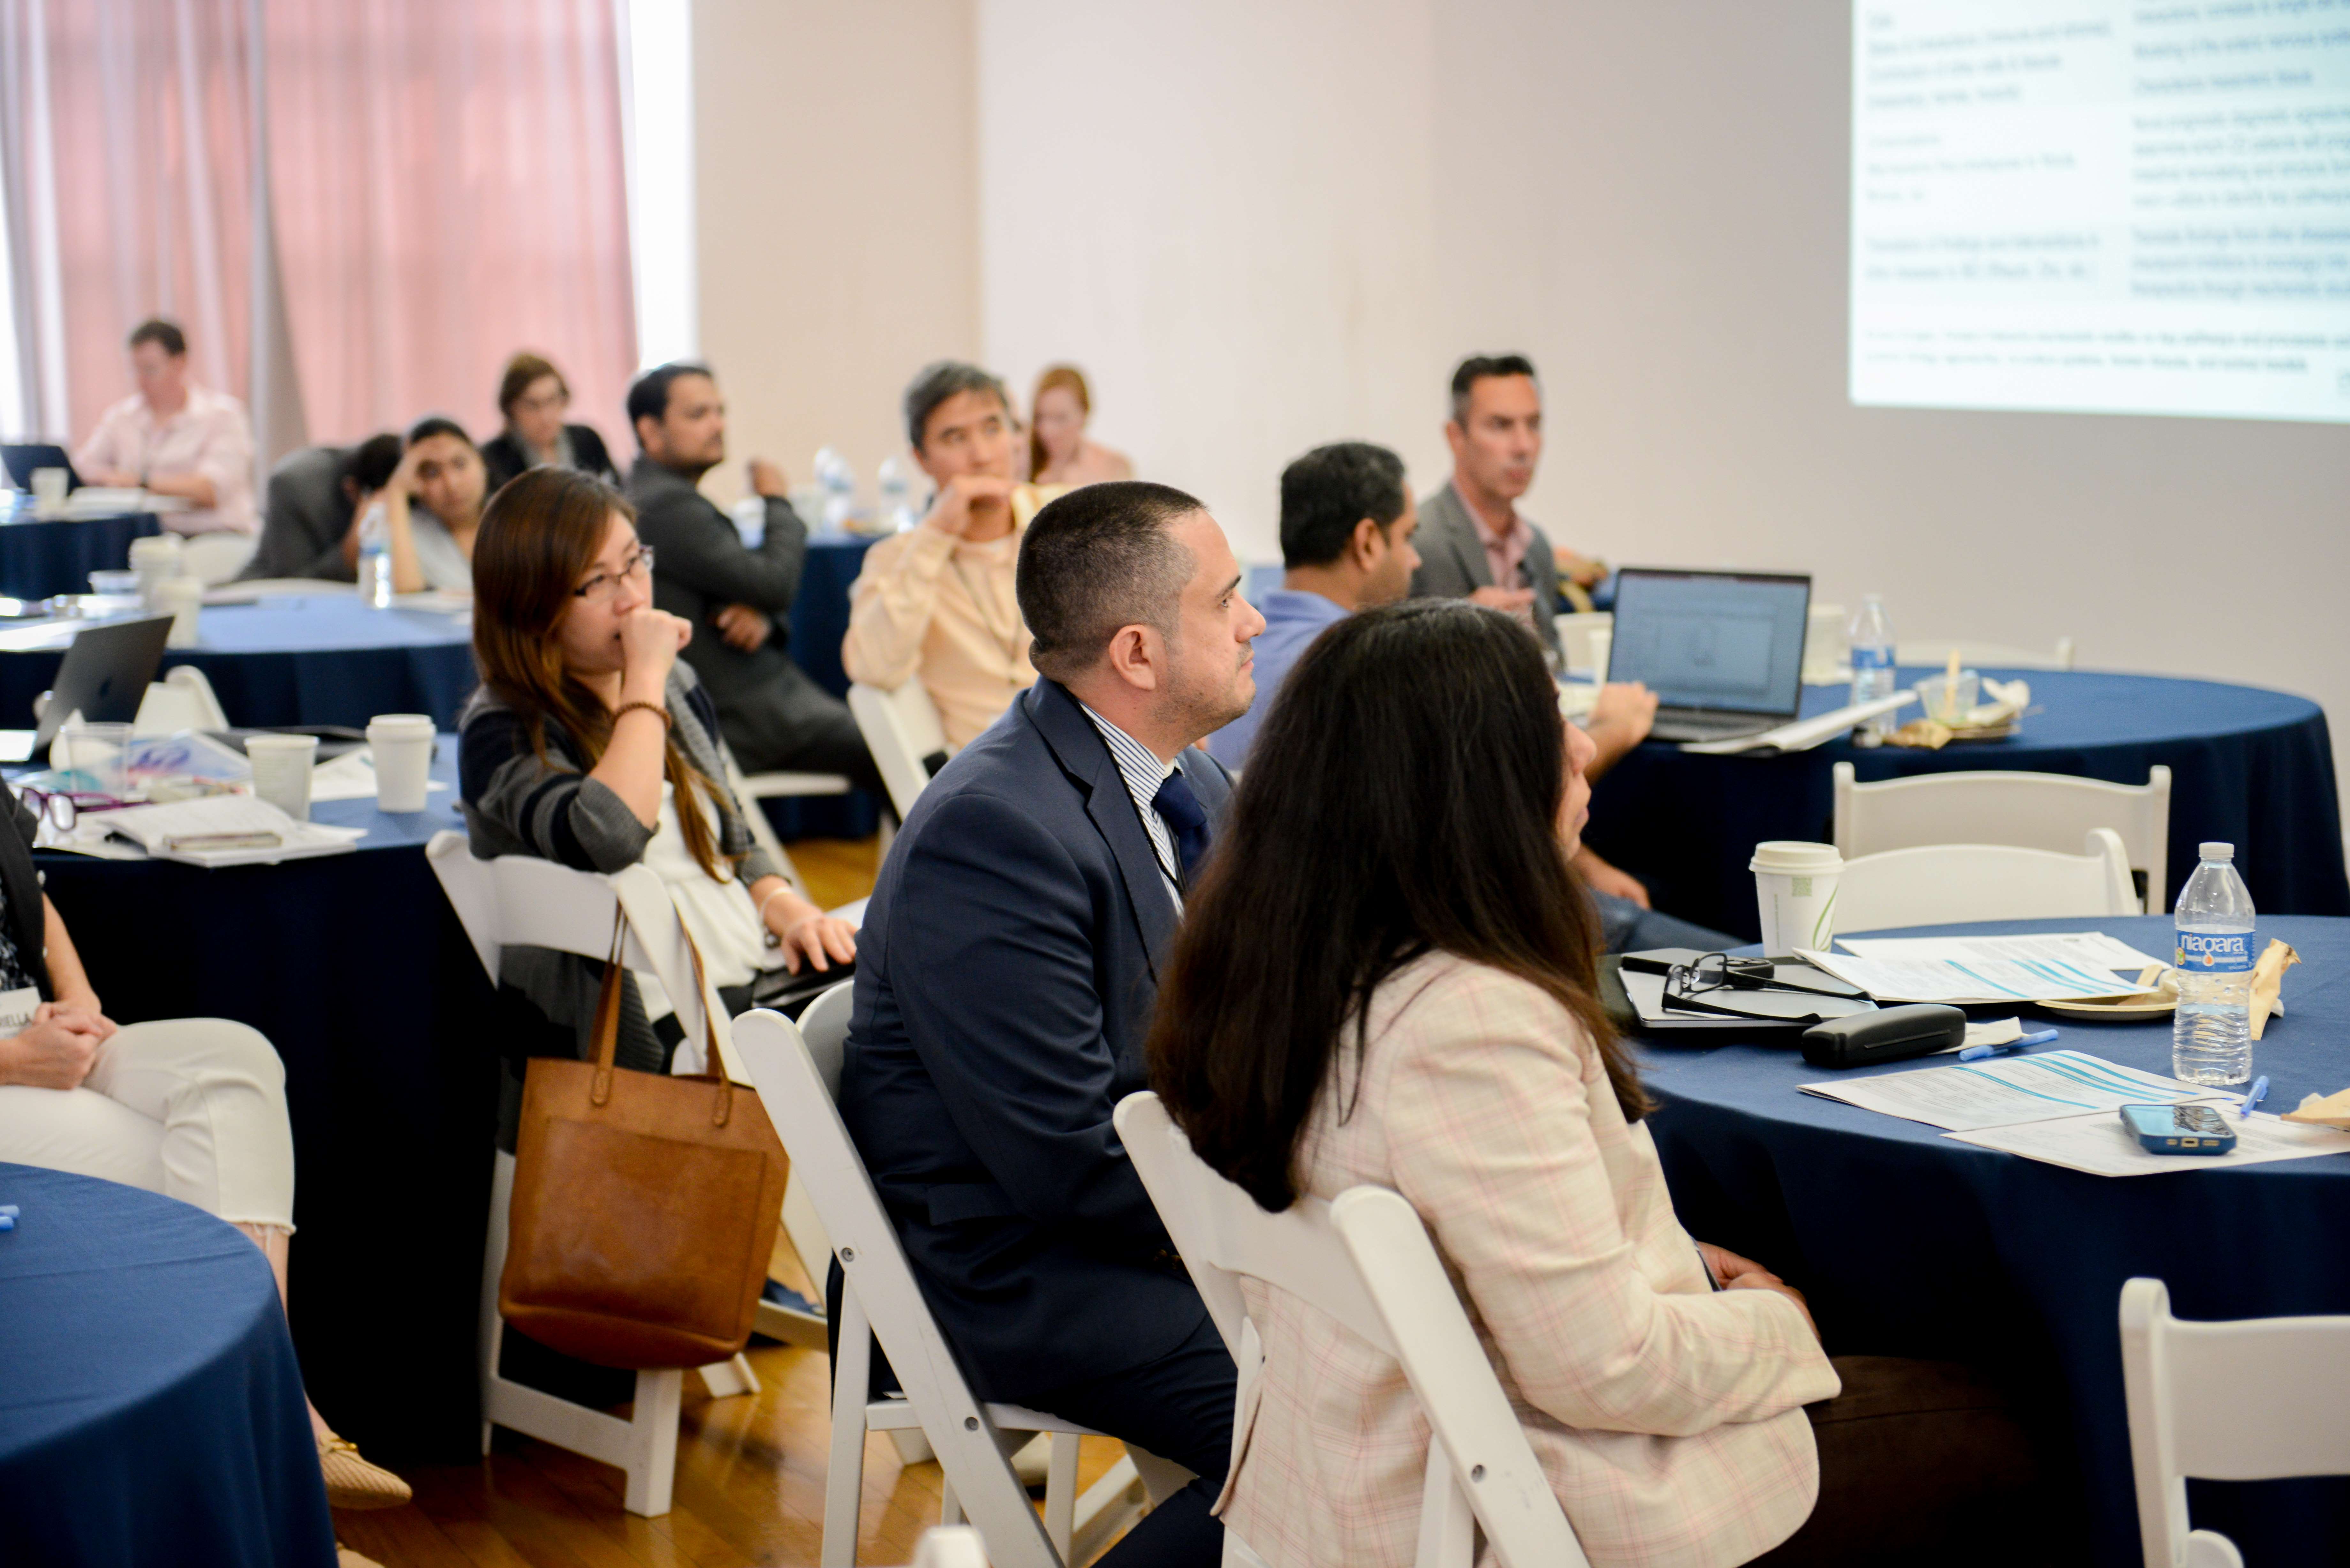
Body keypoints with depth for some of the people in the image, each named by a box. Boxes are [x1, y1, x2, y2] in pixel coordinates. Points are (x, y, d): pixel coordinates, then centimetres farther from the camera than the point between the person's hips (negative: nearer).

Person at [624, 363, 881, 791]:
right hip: (747, 716, -10)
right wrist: (777, 502, -3)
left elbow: (754, 588, 18)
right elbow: (776, 583, -21)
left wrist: (762, 615, -7)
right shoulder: (669, 505, -18)